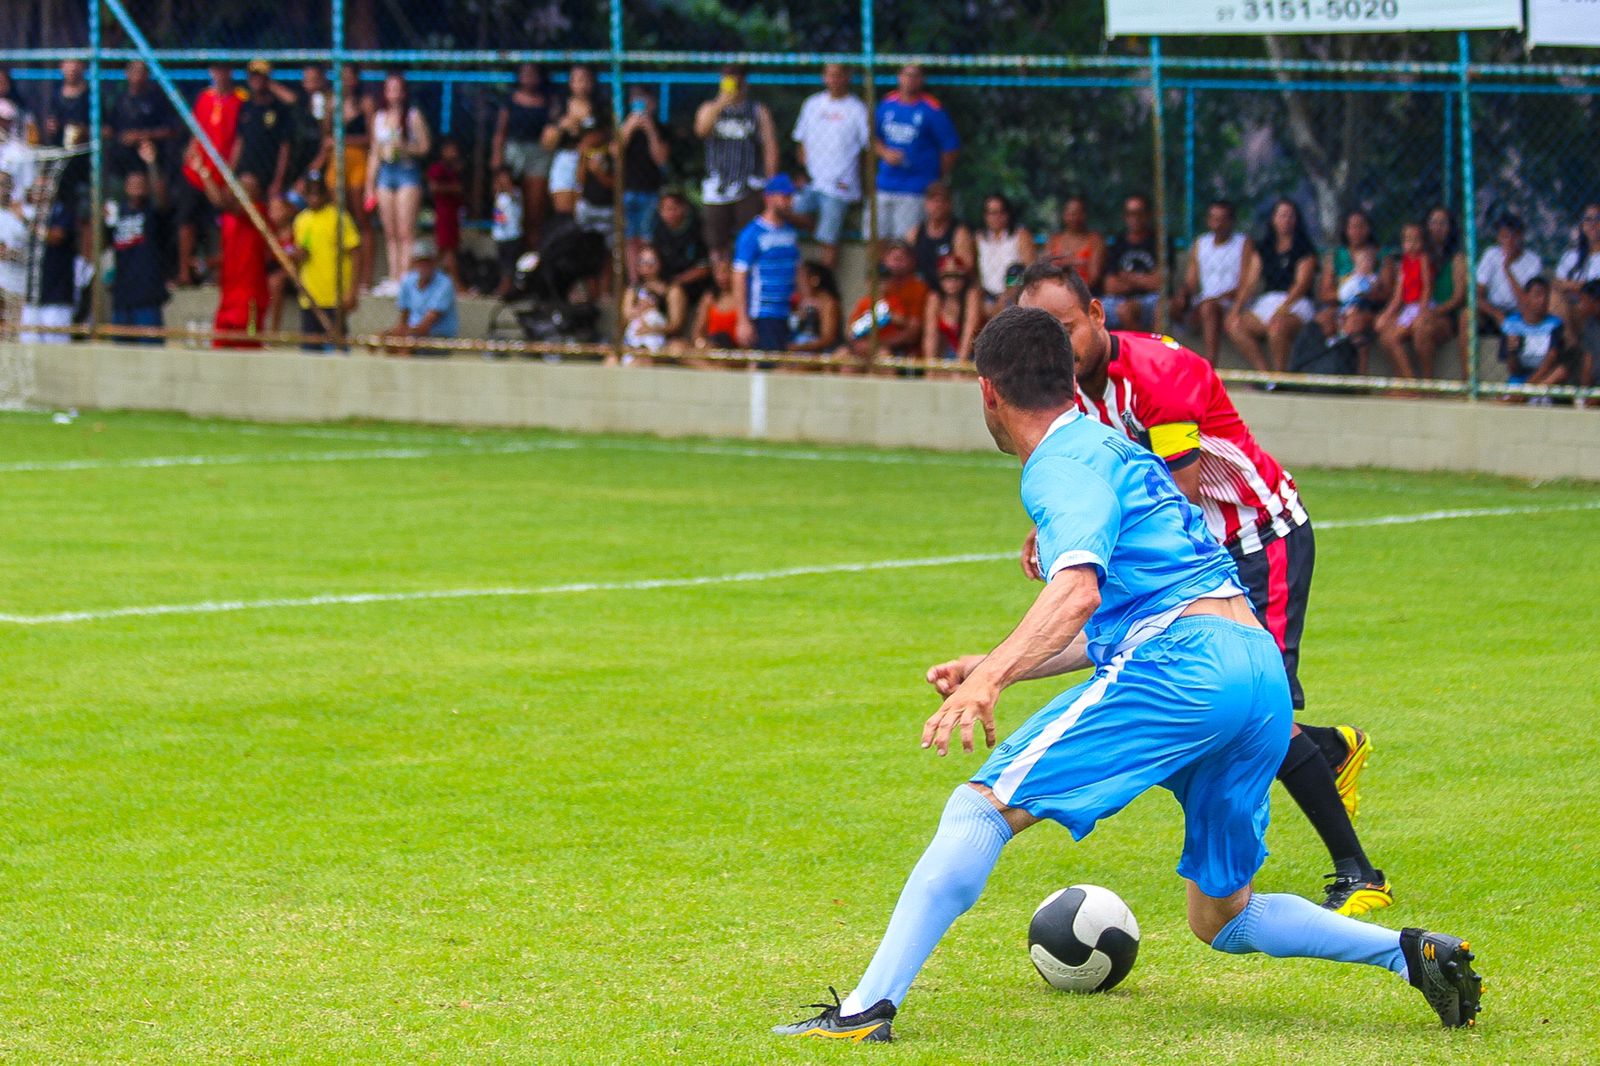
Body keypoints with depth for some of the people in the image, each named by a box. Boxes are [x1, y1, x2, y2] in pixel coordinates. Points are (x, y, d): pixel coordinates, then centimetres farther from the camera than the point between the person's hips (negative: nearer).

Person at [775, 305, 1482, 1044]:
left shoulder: (1062, 464, 0)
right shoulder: (1114, 449, 30)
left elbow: (1078, 592, -19)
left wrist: (988, 681, -32)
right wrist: (994, 669, 37)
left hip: (1181, 668, -9)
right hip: (1262, 671, 9)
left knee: (981, 808, -8)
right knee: (1220, 920, 20)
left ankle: (868, 1009, -18)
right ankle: (1410, 952, 6)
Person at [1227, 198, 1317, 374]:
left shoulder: (1305, 249, 1)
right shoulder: (1262, 248, 15)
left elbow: (1302, 284, -9)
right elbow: (1250, 280, 9)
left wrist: (1282, 310, -21)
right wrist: (1237, 306, -6)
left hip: (1296, 304, -5)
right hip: (1266, 303, 5)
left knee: (1277, 327, -39)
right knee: (1233, 324, -20)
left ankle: (1280, 374, -22)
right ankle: (1263, 372, -19)